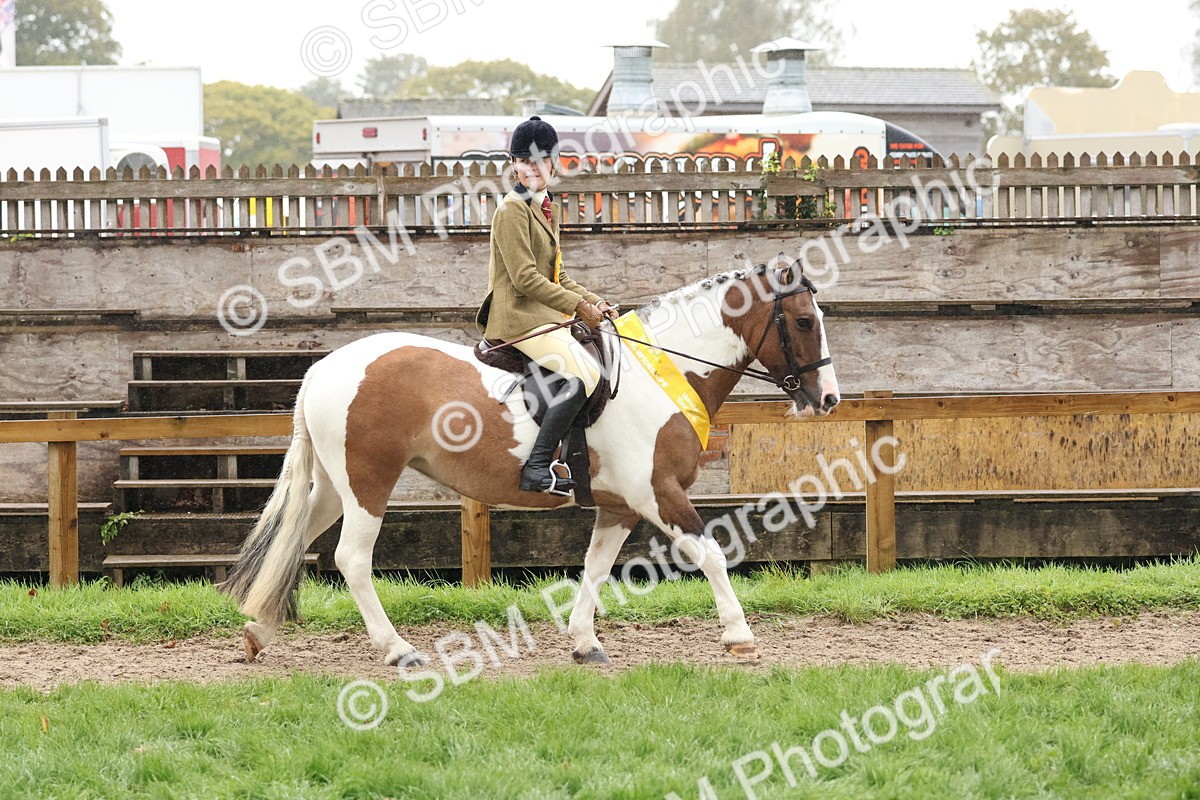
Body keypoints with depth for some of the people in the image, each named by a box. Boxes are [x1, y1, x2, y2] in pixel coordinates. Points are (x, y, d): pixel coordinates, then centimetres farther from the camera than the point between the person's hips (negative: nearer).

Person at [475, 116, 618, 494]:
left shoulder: (546, 209, 19)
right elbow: (526, 279, -18)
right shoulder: (512, 209, -11)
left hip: (543, 317, 10)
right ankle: (536, 469, -28)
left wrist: (596, 303, 9)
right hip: (519, 317, -10)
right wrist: (580, 306, -15)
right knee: (581, 375, -26)